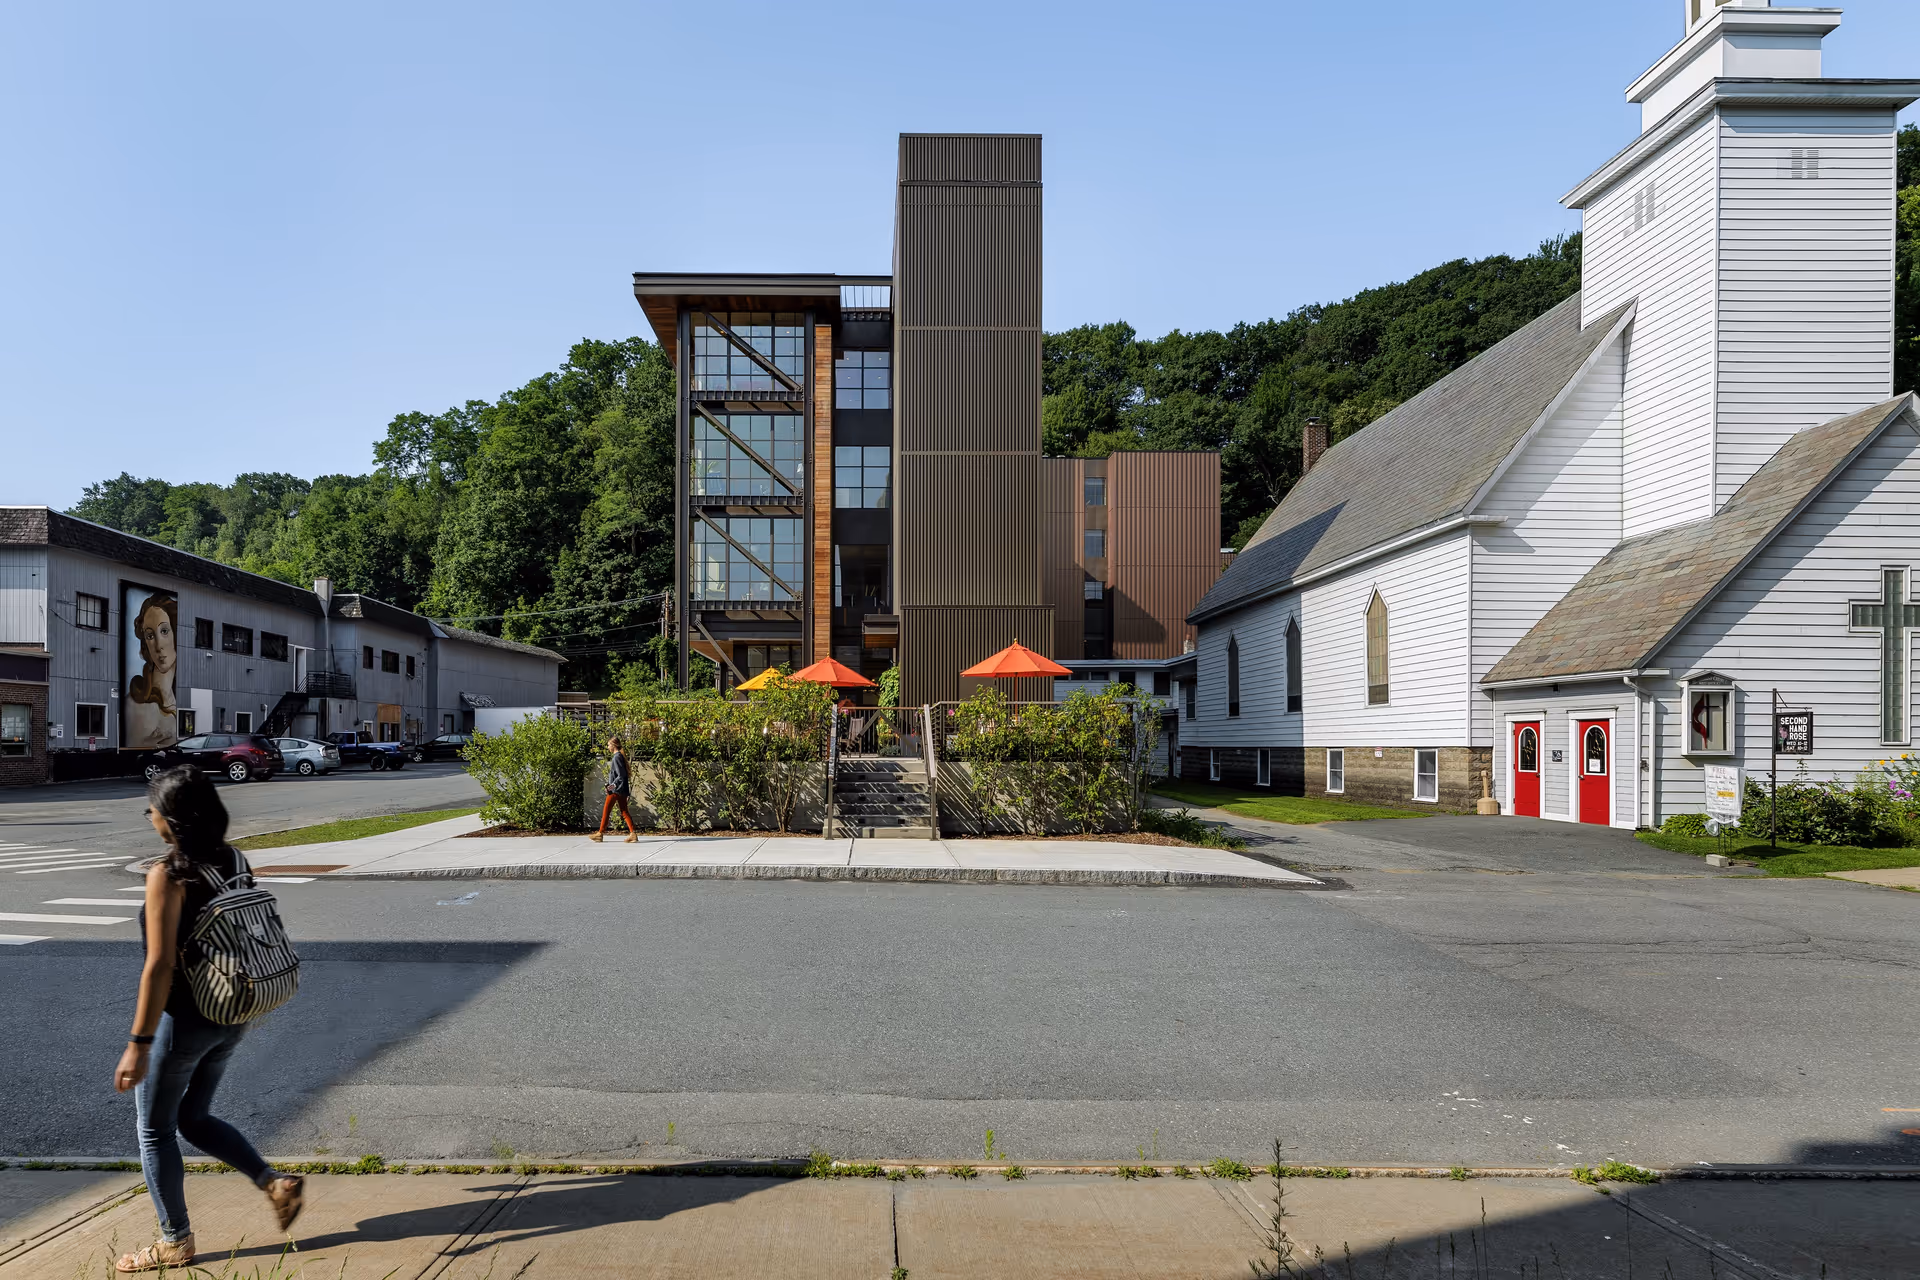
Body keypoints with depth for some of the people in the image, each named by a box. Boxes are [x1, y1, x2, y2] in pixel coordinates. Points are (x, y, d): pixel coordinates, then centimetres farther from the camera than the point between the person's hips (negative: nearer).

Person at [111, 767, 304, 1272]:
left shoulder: (168, 874, -20)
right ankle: (276, 1183, 11)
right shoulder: (233, 861, 2)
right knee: (194, 1118, 23)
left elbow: (159, 965, -22)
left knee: (155, 1129, 13)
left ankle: (174, 1241, 24)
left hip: (184, 1019, -7)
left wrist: (138, 1044, -18)